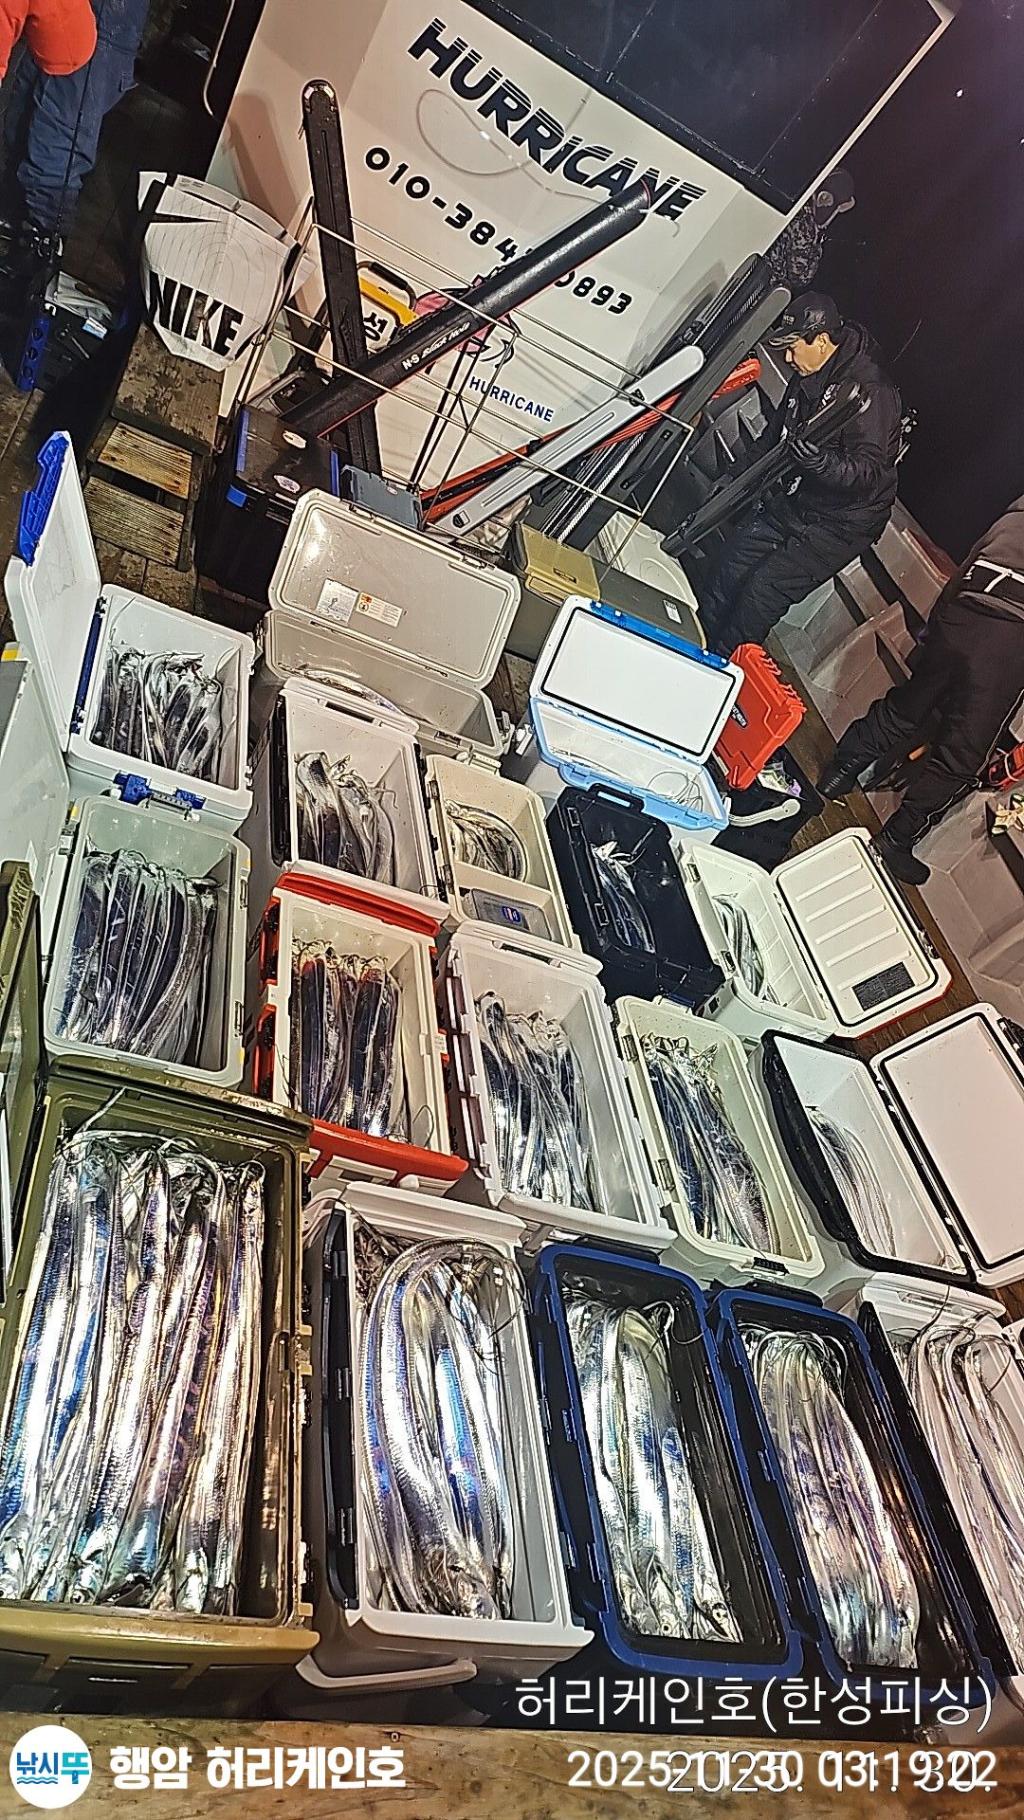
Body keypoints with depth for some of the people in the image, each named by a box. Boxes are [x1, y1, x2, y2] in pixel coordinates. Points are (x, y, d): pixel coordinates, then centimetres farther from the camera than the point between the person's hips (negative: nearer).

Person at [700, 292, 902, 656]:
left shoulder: (870, 390, -26)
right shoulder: (807, 377, 3)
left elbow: (870, 475, -33)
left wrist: (821, 462, -50)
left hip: (840, 521, -9)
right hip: (794, 501, 9)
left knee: (765, 588, -16)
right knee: (732, 562, 5)